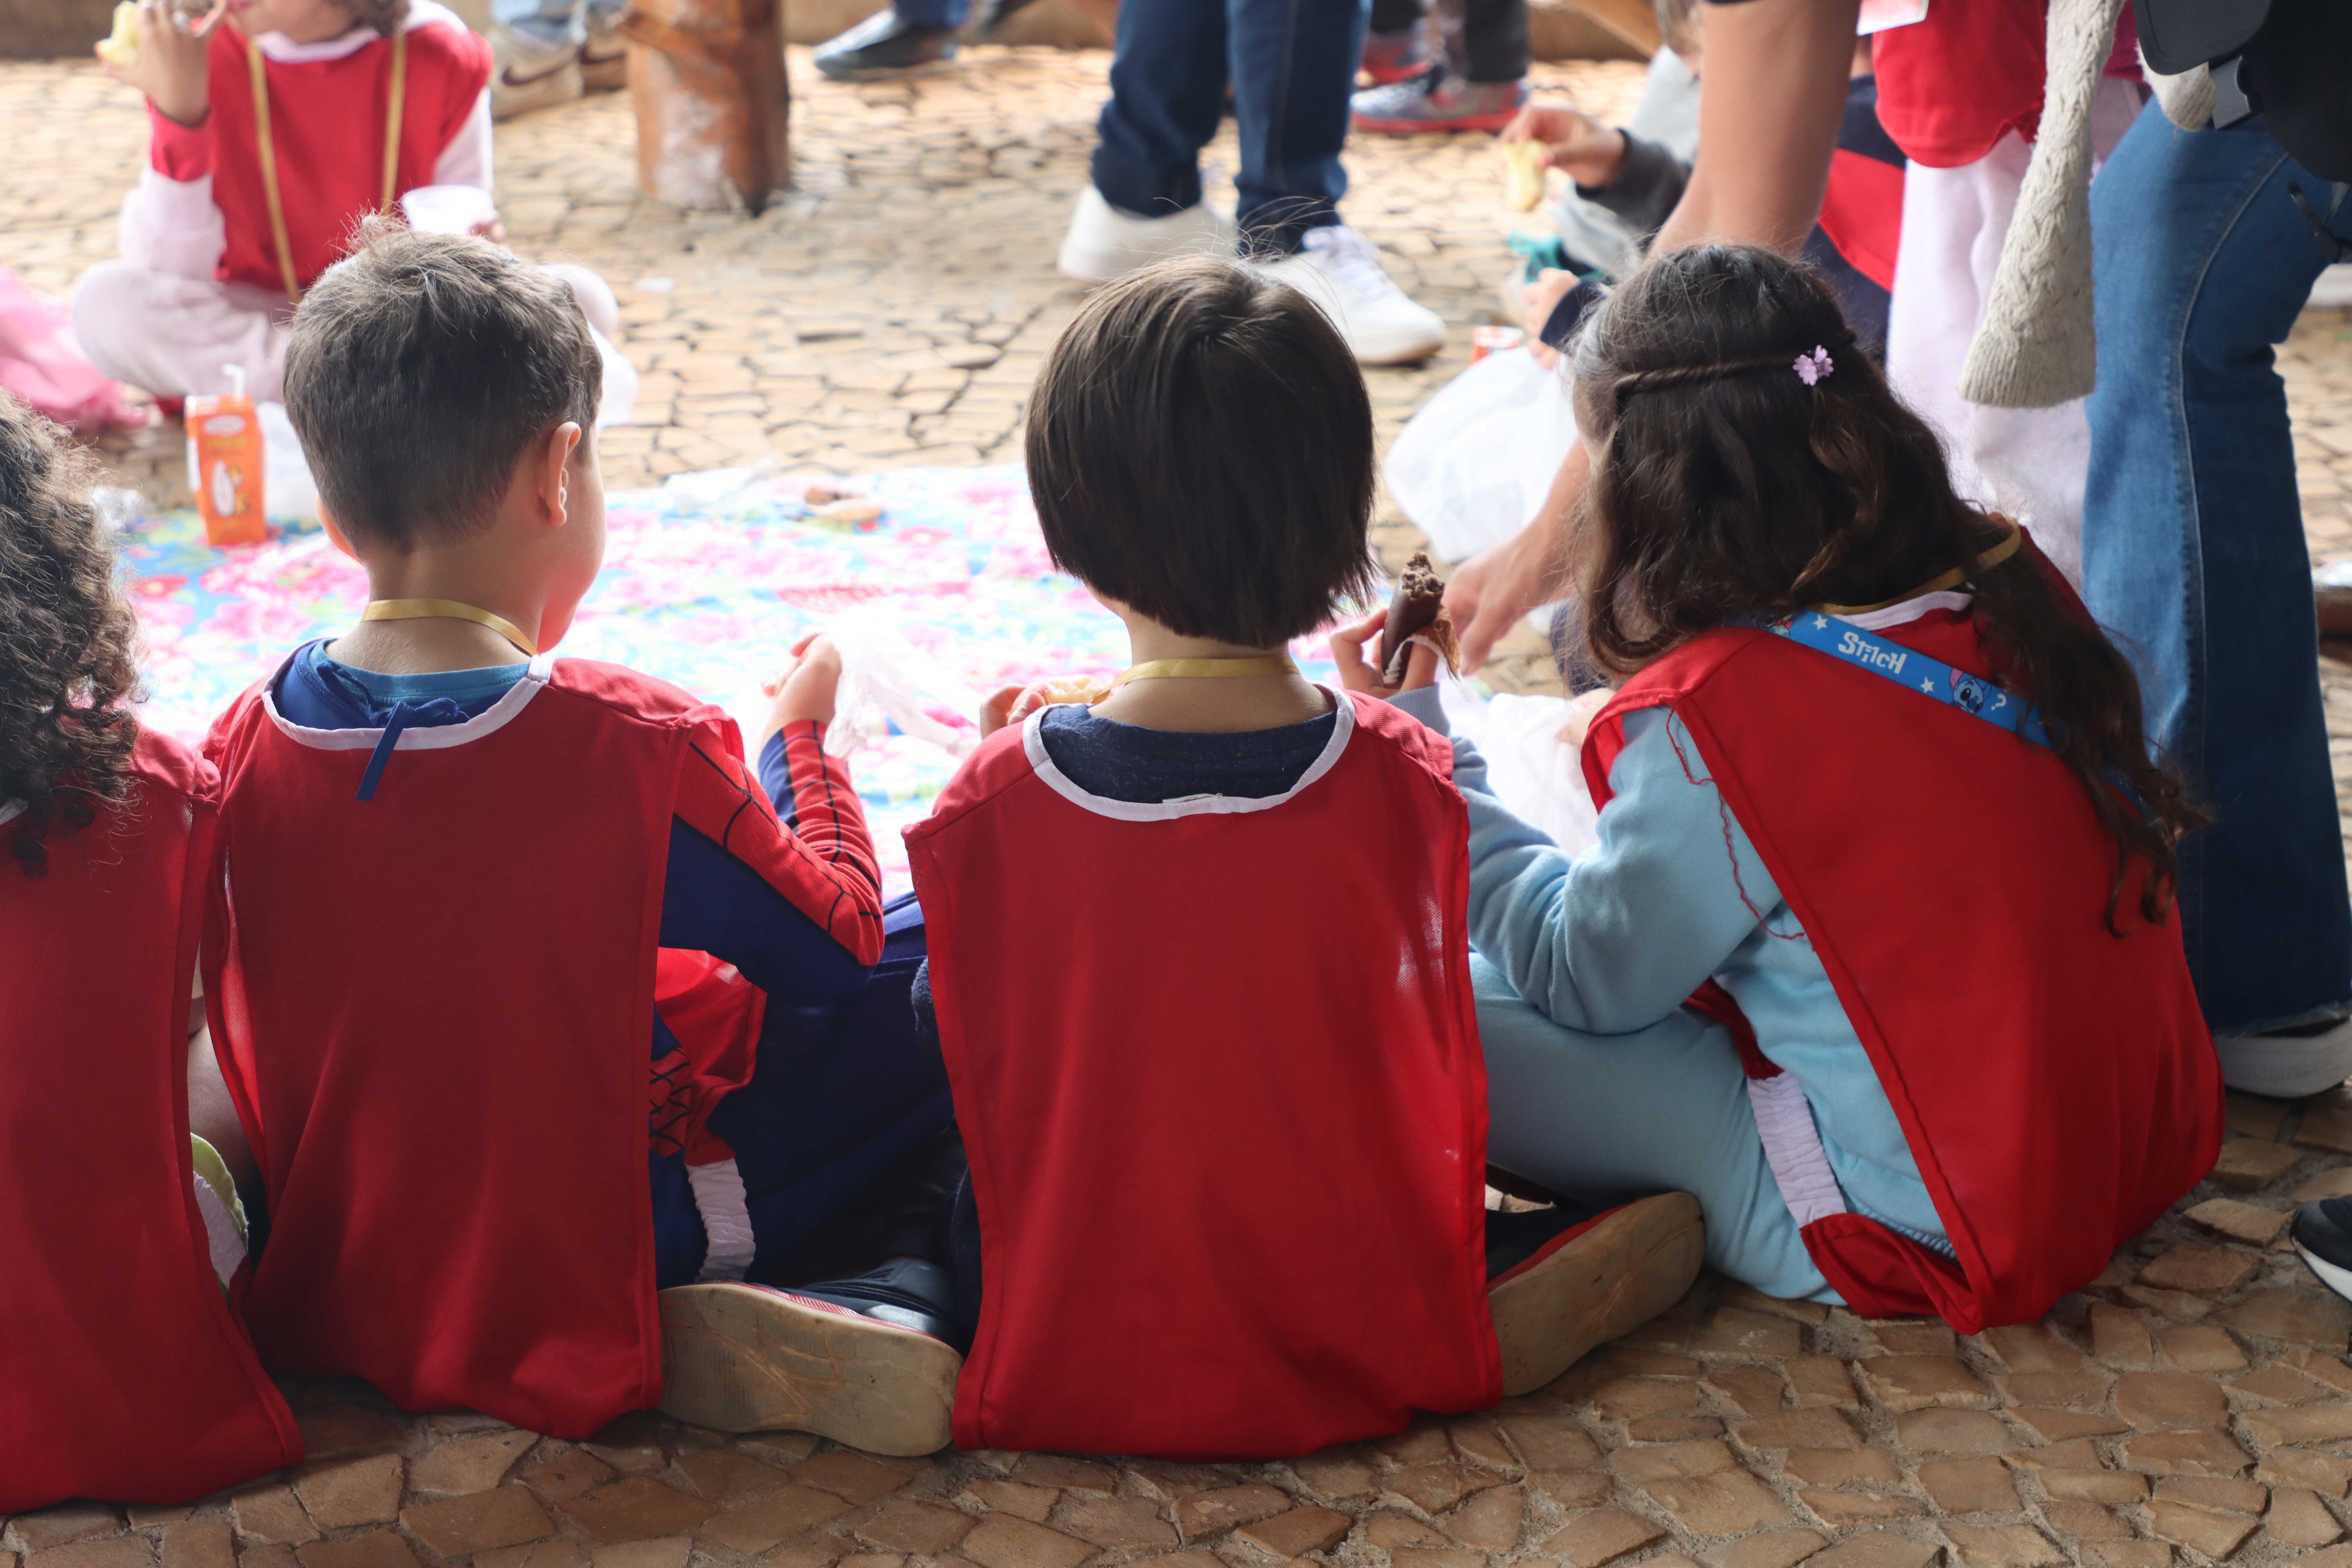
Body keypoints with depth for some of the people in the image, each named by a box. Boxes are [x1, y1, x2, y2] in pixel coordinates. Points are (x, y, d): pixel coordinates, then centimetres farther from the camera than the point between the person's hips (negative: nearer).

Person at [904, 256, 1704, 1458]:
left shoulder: (994, 808, -17)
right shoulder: (1403, 782, -16)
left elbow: (977, 1068, -1)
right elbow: (1437, 1073, -2)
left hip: (1068, 1384, 1)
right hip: (1364, 1362, -1)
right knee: (1671, 1220, 17)